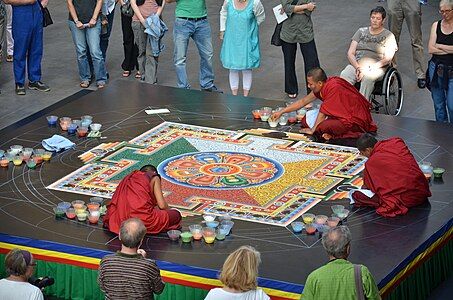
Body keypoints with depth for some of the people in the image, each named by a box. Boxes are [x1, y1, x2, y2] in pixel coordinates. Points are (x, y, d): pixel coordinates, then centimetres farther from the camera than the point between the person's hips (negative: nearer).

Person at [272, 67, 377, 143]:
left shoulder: (333, 88, -25)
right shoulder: (324, 85, 3)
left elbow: (323, 111, -17)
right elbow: (303, 101, 13)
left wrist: (312, 130, -4)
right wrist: (281, 112, 16)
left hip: (355, 121, -10)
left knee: (321, 127, -32)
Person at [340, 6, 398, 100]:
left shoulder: (388, 36, 9)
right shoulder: (361, 31, 19)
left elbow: (387, 58, -4)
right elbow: (350, 53, 11)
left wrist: (368, 69, -17)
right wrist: (358, 67, -10)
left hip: (376, 68, -3)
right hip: (356, 65, 3)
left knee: (367, 77, -39)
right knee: (344, 75, -32)